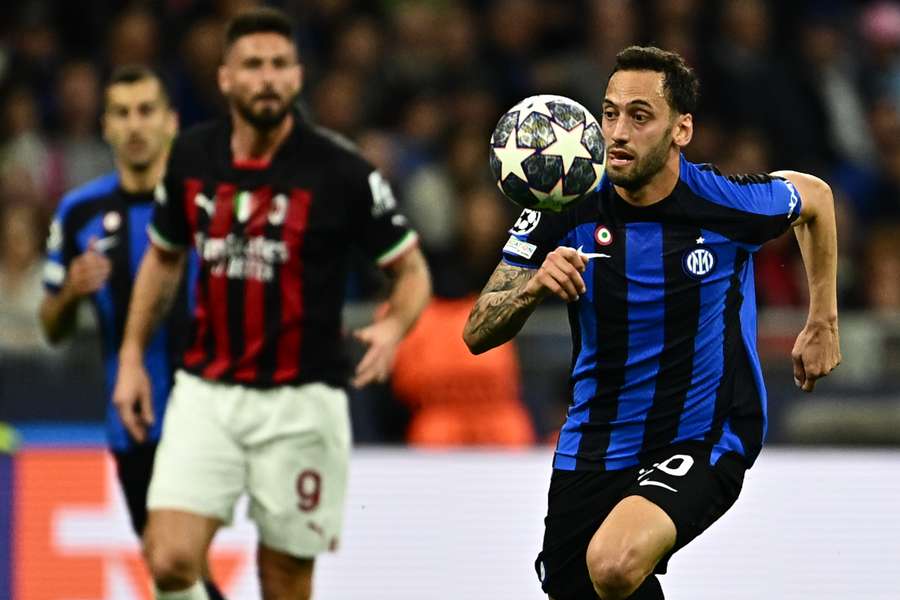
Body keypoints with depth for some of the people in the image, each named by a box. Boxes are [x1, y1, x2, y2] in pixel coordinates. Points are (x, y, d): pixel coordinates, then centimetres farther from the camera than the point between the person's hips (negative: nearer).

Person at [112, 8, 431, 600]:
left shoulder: (340, 169, -10)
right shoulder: (192, 156, 2)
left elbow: (412, 268, -1)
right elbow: (163, 256, 20)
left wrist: (392, 329, -21)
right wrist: (131, 357, 16)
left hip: (300, 400, -3)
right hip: (207, 391, 3)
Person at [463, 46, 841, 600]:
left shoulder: (732, 204, -16)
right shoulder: (568, 210, -11)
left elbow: (815, 196, 8)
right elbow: (478, 335, -10)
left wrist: (823, 324, 12)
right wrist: (533, 287, -30)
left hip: (706, 442, -4)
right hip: (595, 445, 4)